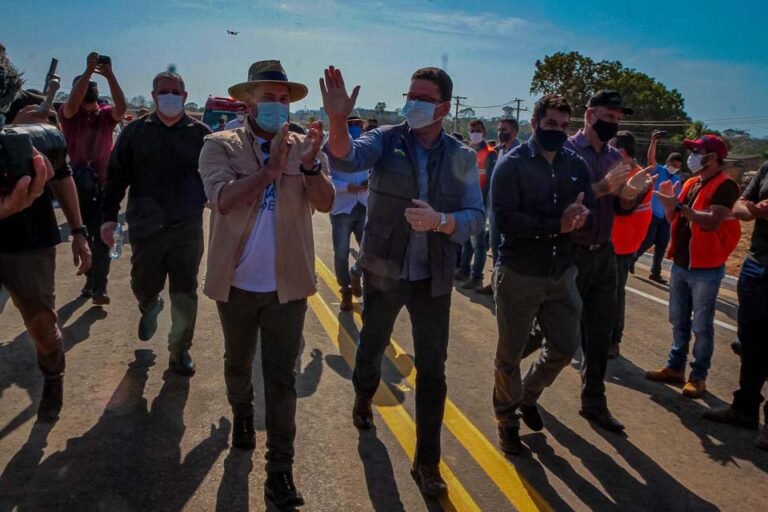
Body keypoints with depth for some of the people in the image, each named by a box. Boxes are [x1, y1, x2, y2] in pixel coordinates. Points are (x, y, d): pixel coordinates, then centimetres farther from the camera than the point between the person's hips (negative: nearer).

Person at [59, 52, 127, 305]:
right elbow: (72, 104, -24)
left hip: (103, 186, -1)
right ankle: (91, 280, 26)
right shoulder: (68, 115, -1)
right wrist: (88, 71, -29)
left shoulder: (106, 115, 1)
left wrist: (110, 75, -28)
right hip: (77, 187, 1)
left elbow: (121, 108, -20)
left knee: (102, 238, -5)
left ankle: (100, 287, -4)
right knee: (83, 237, 12)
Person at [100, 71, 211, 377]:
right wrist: (109, 217, -1)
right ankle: (150, 307, 49)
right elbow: (117, 176, 5)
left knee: (185, 295, 4)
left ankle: (180, 350, 22)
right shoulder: (136, 132, 5)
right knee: (144, 286, 12)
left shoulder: (200, 133, 3)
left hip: (188, 229, -1)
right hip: (145, 228, 1)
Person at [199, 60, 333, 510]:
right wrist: (271, 167, -28)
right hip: (236, 282, 0)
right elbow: (223, 200, -22)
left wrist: (310, 164, -28)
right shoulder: (222, 146, -6)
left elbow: (326, 203, -11)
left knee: (282, 378, 2)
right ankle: (243, 415, 52)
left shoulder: (302, 145, 0)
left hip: (287, 283, 0)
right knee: (238, 363, 22)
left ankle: (280, 472, 12)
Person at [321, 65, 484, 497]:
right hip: (383, 271, 0)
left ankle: (427, 460, 22)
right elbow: (346, 158, -27)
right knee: (372, 346, 22)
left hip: (434, 278, 1)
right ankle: (364, 397, 55)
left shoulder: (462, 157, -3)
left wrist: (440, 220, -28)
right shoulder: (386, 140, -7)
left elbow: (476, 217, -9)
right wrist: (338, 120, -47)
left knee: (433, 370, 5)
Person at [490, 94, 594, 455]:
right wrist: (557, 224, -27)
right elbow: (505, 219, -22)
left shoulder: (577, 165, 5)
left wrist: (579, 217, -24)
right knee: (510, 355, 10)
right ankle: (507, 420, 32)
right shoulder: (512, 164, -10)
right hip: (518, 275, -4)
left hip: (562, 274, 5)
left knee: (565, 348, 15)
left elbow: (591, 214, 0)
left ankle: (528, 396, 43)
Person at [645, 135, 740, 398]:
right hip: (680, 264, 7)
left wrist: (679, 205, -27)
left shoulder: (725, 185, -14)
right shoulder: (690, 183, 11)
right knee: (679, 322, 15)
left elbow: (712, 221, -26)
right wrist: (669, 202, -4)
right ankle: (675, 366, 25)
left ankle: (699, 376, 12)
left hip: (706, 269, -7)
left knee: (701, 327, 2)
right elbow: (674, 219, 14)